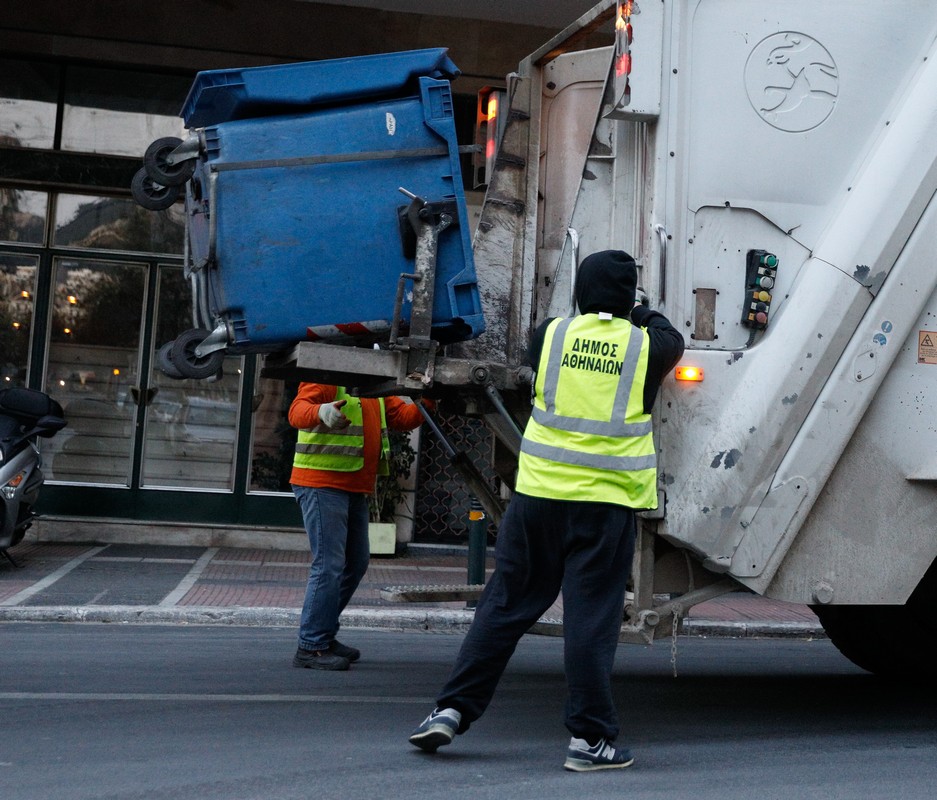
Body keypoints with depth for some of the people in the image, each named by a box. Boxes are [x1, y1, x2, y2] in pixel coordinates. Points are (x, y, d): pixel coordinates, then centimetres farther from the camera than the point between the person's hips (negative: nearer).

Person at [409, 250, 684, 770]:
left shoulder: (551, 335, 4)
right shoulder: (646, 346, 1)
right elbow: (671, 340, 25)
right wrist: (642, 315, 44)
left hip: (539, 493, 2)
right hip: (606, 500, -2)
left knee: (505, 604, 10)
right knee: (591, 617, 2)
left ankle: (451, 710, 13)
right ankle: (589, 737, 8)